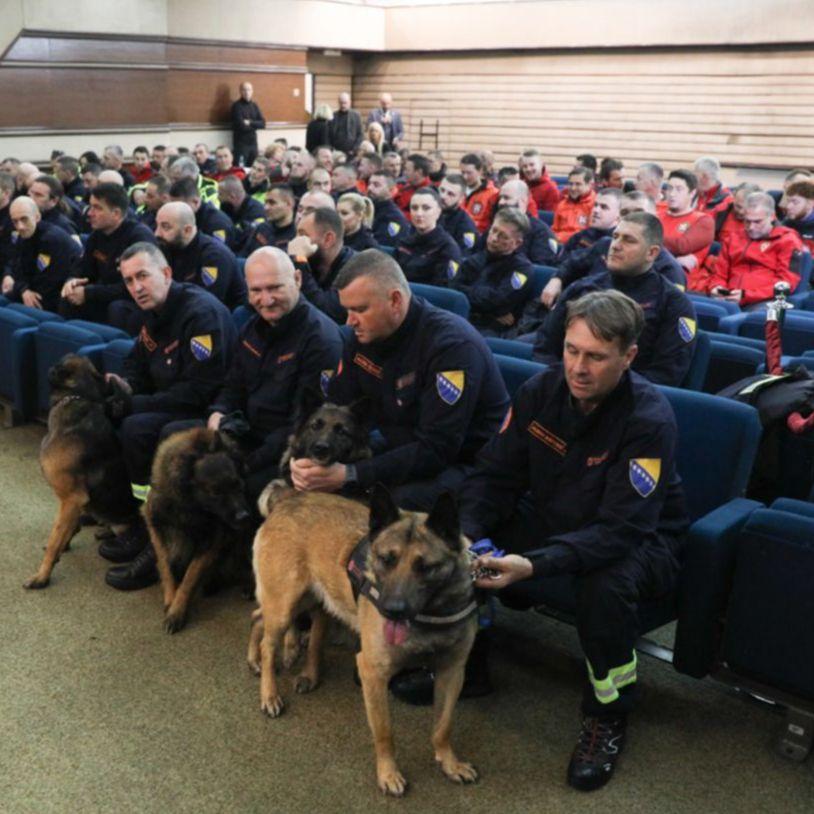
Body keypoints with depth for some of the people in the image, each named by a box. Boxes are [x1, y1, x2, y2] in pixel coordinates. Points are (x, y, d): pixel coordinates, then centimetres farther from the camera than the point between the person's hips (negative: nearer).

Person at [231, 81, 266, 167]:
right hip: (241, 143, -6)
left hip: (253, 142, 6)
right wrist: (255, 125, -3)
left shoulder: (254, 105, 12)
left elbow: (262, 124, 2)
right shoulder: (237, 105, -8)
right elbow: (241, 125, -17)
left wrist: (250, 123, -13)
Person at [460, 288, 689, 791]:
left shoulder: (650, 420, -26)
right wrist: (463, 536, -29)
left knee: (607, 585, -38)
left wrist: (534, 565, -47)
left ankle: (608, 715, -8)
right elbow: (493, 476, -9)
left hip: (641, 538, -4)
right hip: (552, 519, 5)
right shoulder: (541, 392, -11)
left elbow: (620, 531, -32)